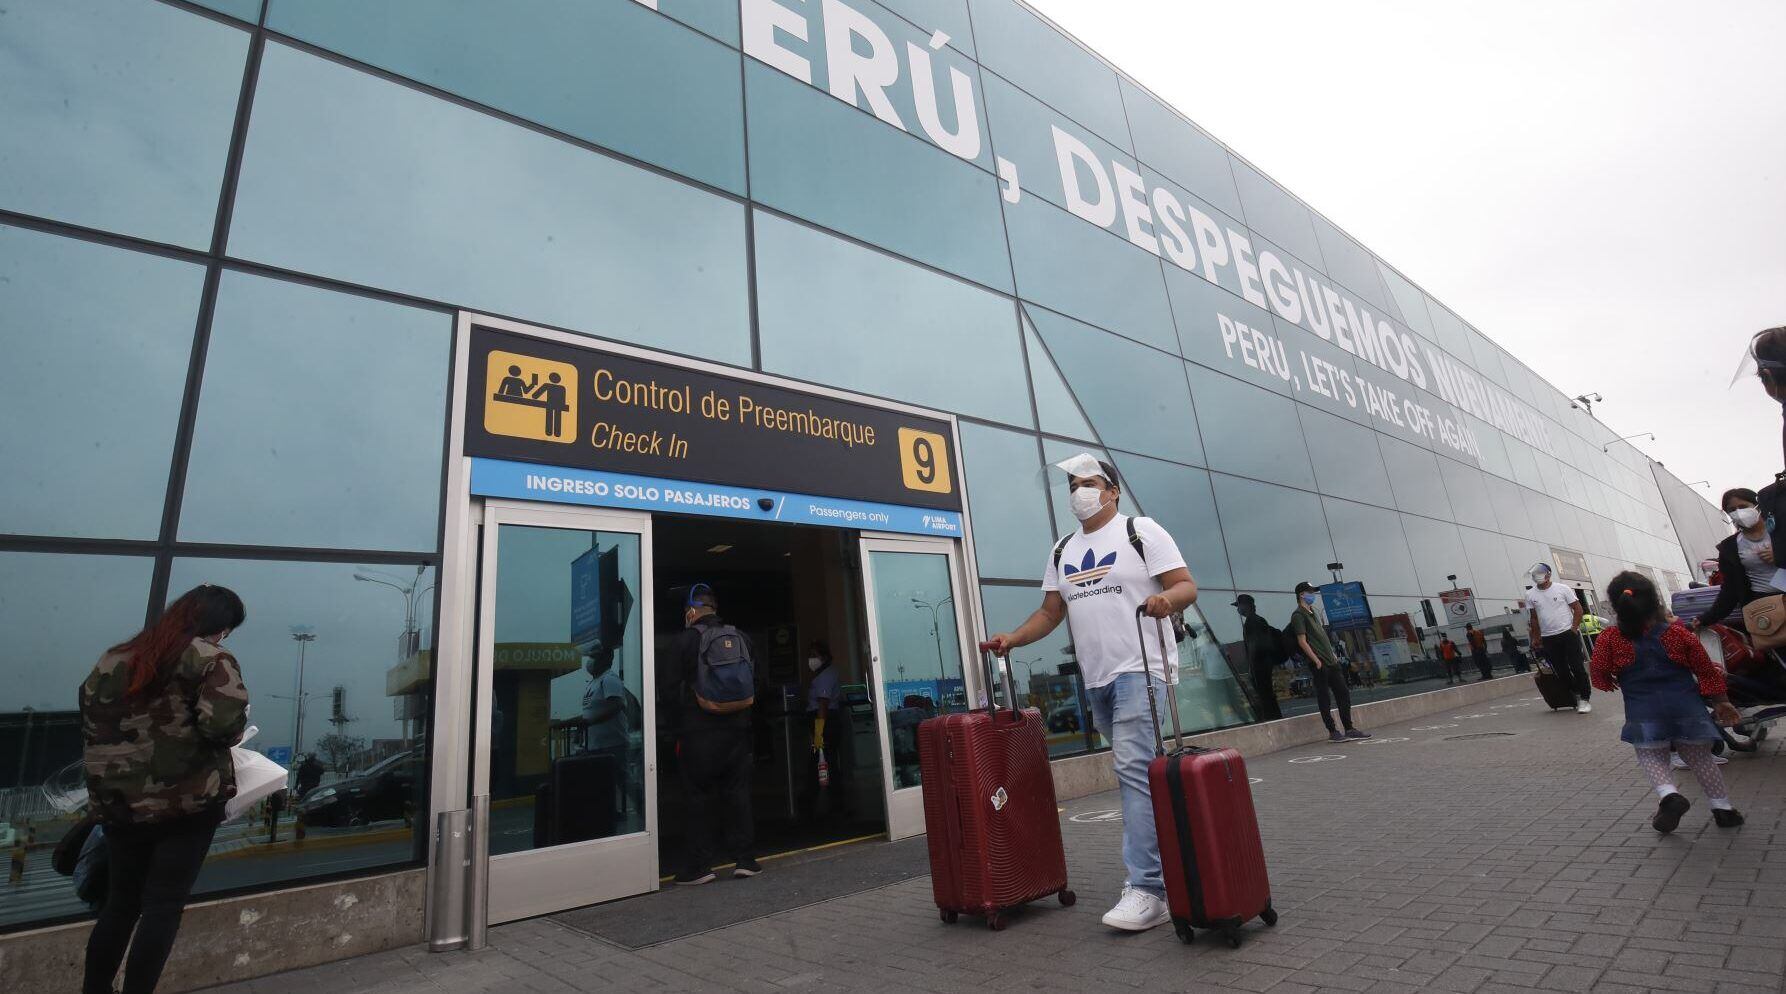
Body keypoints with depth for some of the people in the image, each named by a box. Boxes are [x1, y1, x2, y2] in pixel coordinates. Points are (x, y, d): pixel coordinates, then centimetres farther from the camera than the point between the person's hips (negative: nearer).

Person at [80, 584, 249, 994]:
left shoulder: (113, 659, 11)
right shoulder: (211, 660, -9)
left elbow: (91, 726, 15)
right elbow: (224, 725, -20)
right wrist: (236, 730, 1)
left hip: (118, 803, 6)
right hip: (186, 801, -6)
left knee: (120, 902, 19)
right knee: (163, 906, 5)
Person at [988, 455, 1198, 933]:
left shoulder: (1140, 531, -1)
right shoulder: (1062, 551, 16)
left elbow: (1187, 586, -6)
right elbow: (1051, 612, 16)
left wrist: (1166, 597, -29)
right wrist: (1013, 638, 1)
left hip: (1140, 672, -6)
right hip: (1097, 680, 6)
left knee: (1136, 771, -14)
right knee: (1135, 773, 13)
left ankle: (1147, 890, -11)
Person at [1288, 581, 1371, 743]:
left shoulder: (1312, 612, 18)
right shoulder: (1298, 615, -10)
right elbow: (1302, 641, -15)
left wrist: (1333, 654, 15)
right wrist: (1316, 661, -17)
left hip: (1331, 662, 9)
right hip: (1319, 665, -9)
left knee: (1343, 694, 10)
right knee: (1324, 698, 0)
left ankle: (1349, 729, 17)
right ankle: (1332, 731, 7)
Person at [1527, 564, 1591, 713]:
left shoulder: (1562, 589, -2)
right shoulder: (1531, 596, 6)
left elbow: (1577, 608, -1)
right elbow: (1534, 618, 13)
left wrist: (1574, 628, -9)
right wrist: (1536, 637, 11)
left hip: (1568, 634, -3)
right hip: (1548, 639, 3)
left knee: (1577, 667, -3)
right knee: (1561, 671, 5)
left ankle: (1584, 699, 4)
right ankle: (1575, 695, 18)